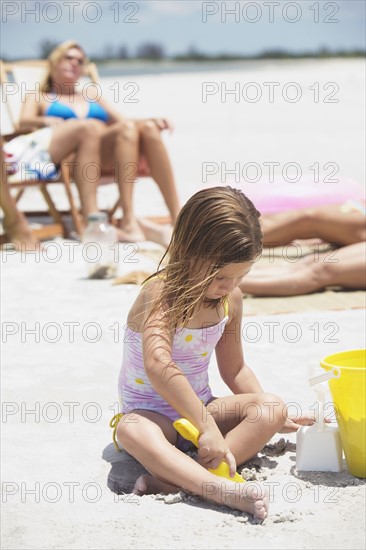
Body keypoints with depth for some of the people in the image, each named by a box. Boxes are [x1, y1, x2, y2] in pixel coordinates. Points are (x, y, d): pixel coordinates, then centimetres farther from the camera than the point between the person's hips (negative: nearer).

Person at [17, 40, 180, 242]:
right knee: (90, 127, -37)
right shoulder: (38, 97, 27)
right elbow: (24, 121, 7)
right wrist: (46, 121, -17)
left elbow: (121, 121, 30)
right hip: (59, 152, -3)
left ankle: (177, 216, -37)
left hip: (103, 153, 3)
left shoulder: (91, 95, 40)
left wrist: (152, 120, 9)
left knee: (148, 129, -25)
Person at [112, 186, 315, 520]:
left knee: (272, 407, -20)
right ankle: (222, 490, -56)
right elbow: (158, 365, -38)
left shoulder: (231, 300, 1)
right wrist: (206, 426, -40)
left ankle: (170, 478, -35)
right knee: (131, 431, -40)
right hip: (152, 414, -6)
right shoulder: (162, 293, -22)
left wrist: (271, 415, 9)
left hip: (201, 408, 6)